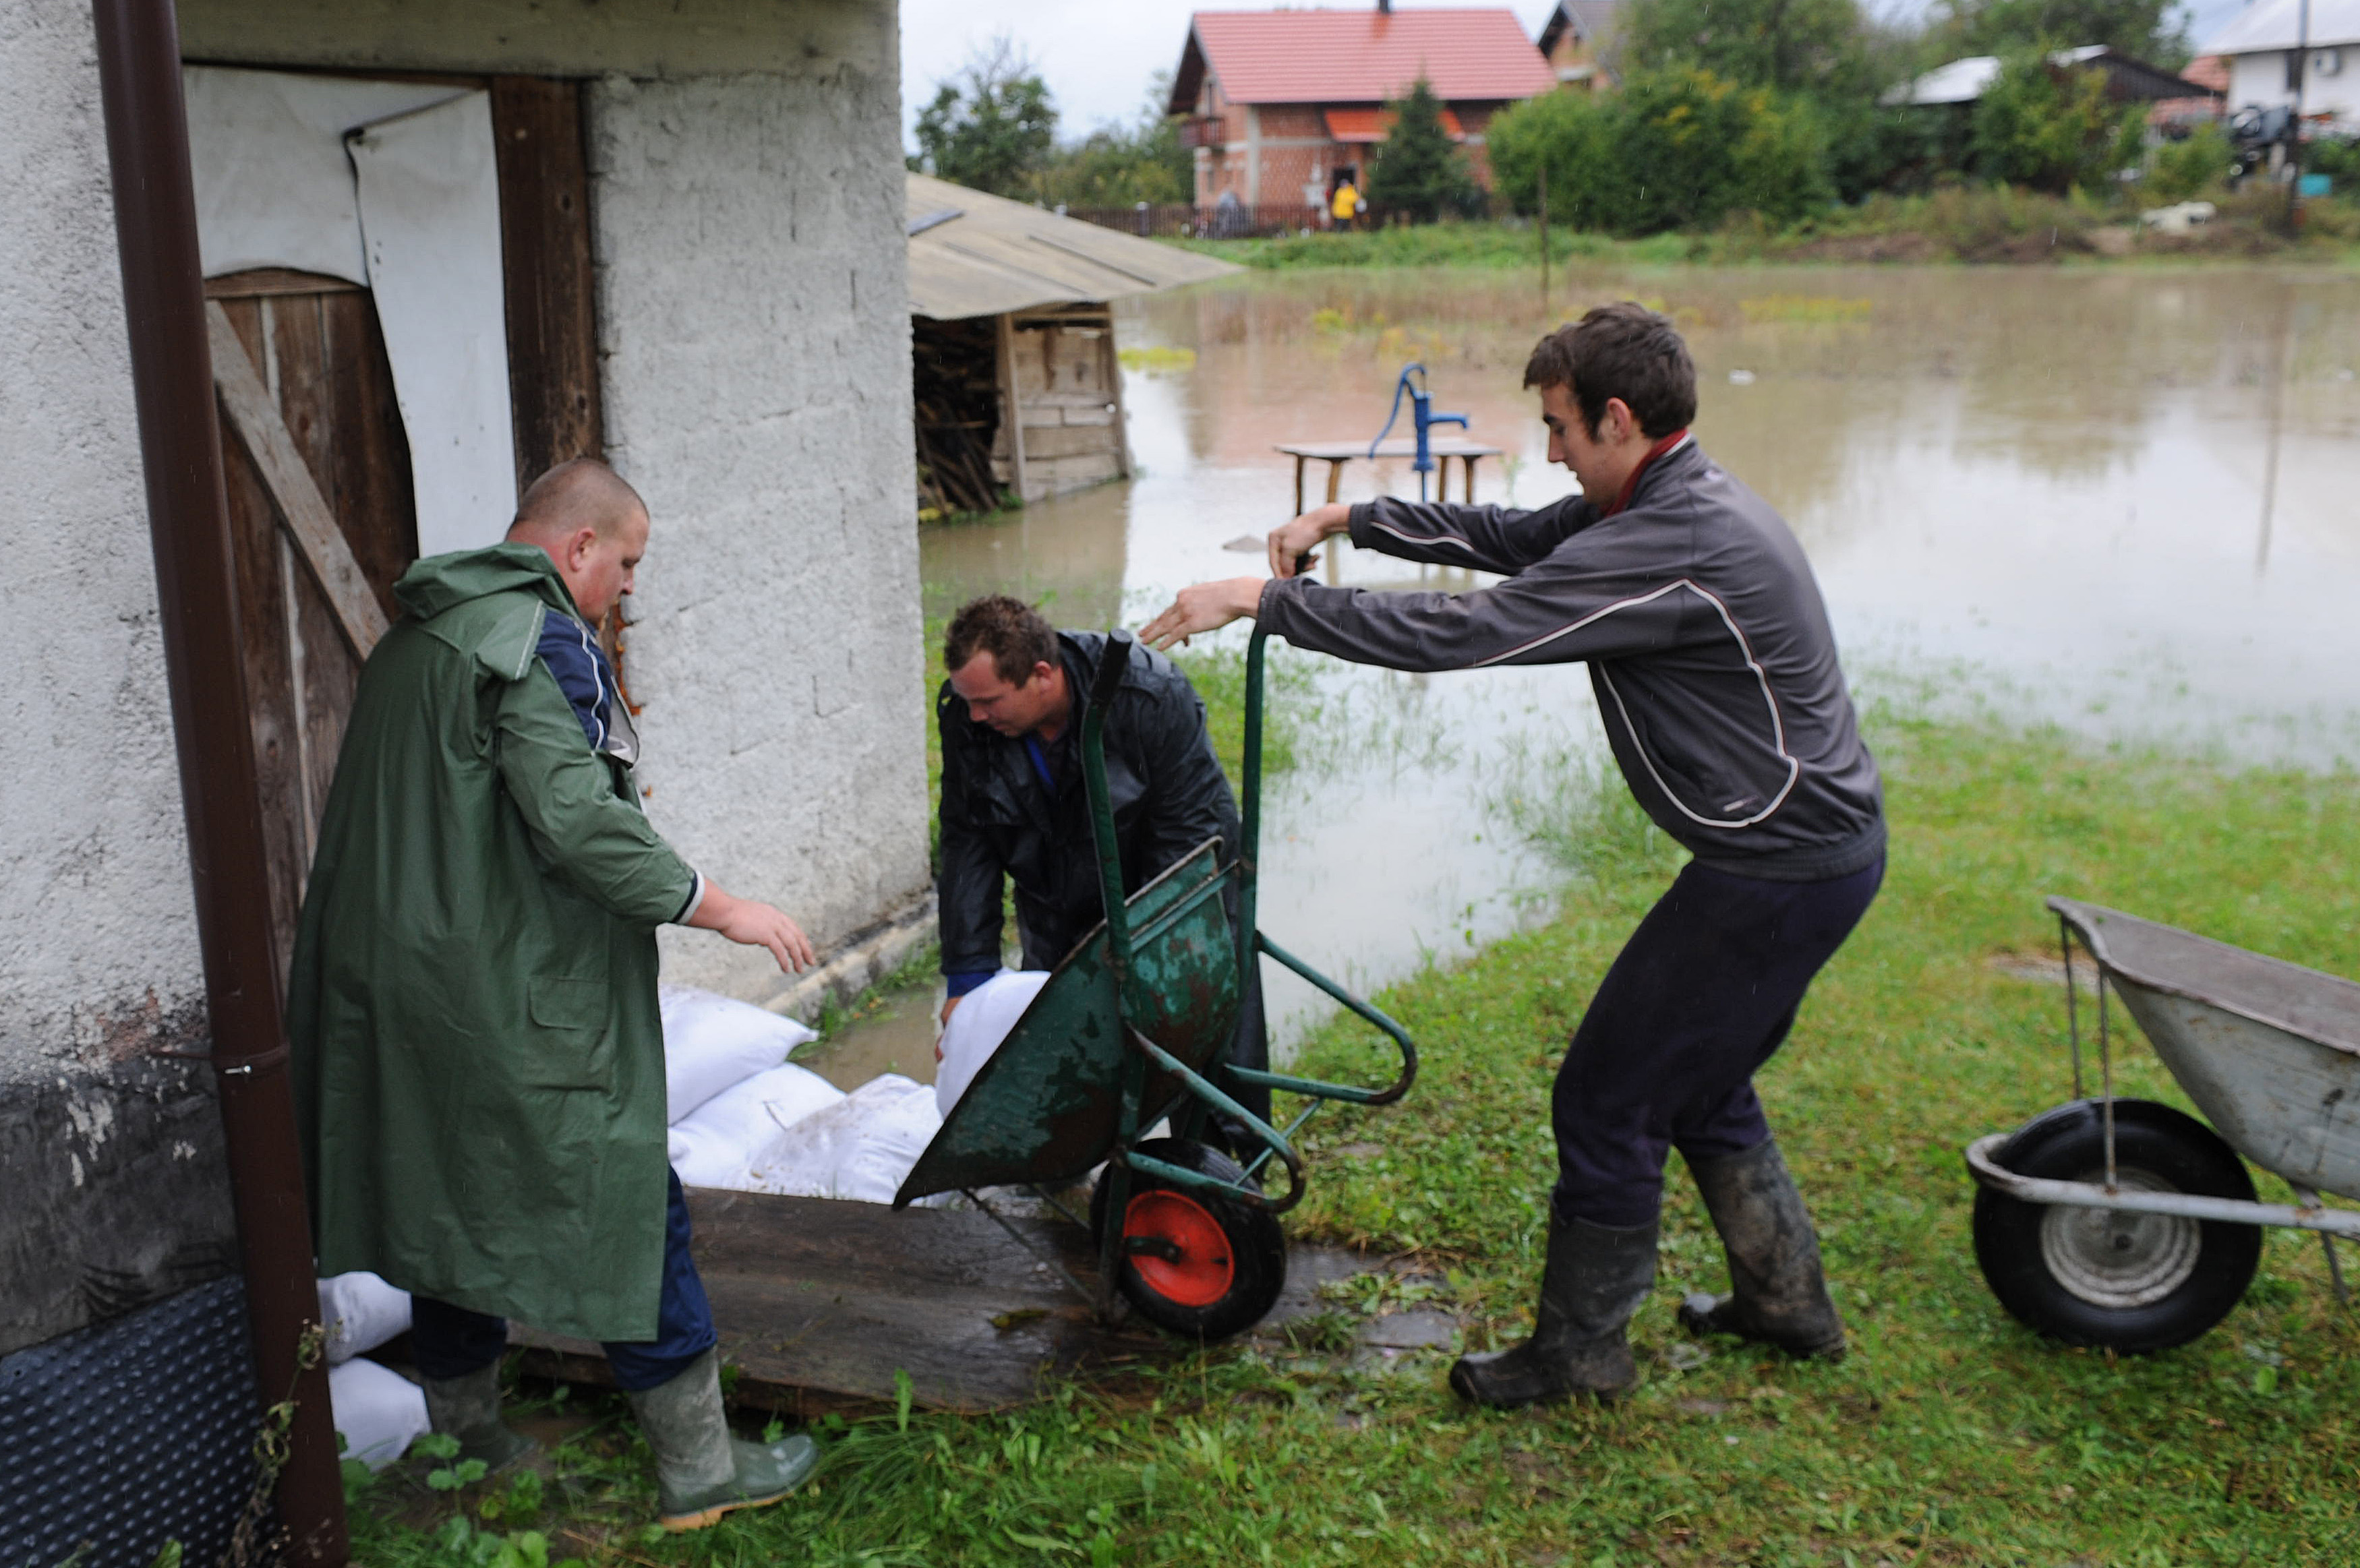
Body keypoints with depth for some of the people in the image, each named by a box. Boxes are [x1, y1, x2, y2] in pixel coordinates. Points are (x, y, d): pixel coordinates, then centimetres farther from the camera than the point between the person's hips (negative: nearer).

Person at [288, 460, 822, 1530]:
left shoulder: (411, 641, 16)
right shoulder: (540, 639, -15)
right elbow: (577, 819, -25)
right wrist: (718, 907, -19)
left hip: (398, 985, 10)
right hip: (522, 1005, -10)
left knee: (448, 1195, 19)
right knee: (631, 1204, -1)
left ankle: (463, 1432, 33)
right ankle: (698, 1466, 7)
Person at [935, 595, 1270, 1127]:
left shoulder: (1152, 698, -29)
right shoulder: (966, 718, -17)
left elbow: (1190, 835, -23)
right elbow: (967, 849, -10)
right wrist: (967, 977, -14)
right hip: (1060, 917, 4)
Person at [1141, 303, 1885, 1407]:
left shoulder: (1672, 547, -26)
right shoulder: (1676, 501, 7)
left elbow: (1459, 632, -28)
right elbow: (1511, 538, 19)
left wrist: (1265, 598, -22)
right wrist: (1352, 518, 12)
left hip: (1783, 874, -10)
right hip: (1824, 844, 10)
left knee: (1608, 1097, 2)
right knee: (1697, 1084, 24)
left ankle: (1580, 1350, 19)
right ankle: (1787, 1301, 39)